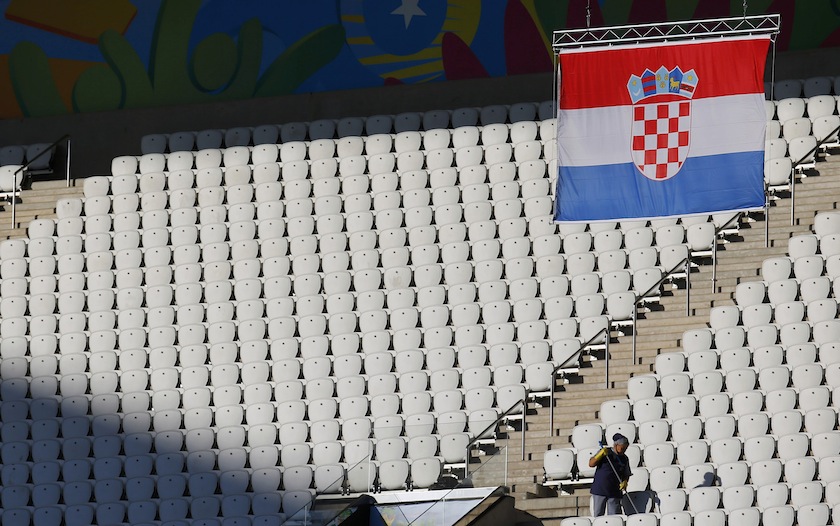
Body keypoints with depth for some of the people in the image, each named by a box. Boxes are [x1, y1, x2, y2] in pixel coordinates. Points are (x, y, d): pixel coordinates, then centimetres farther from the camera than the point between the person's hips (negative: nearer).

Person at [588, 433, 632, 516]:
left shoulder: (624, 459, 9)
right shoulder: (605, 452, 1)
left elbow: (626, 474, 14)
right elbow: (591, 464, -4)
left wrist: (624, 482, -8)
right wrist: (601, 454, -18)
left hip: (614, 493, 2)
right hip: (599, 490, -2)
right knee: (597, 516, 0)